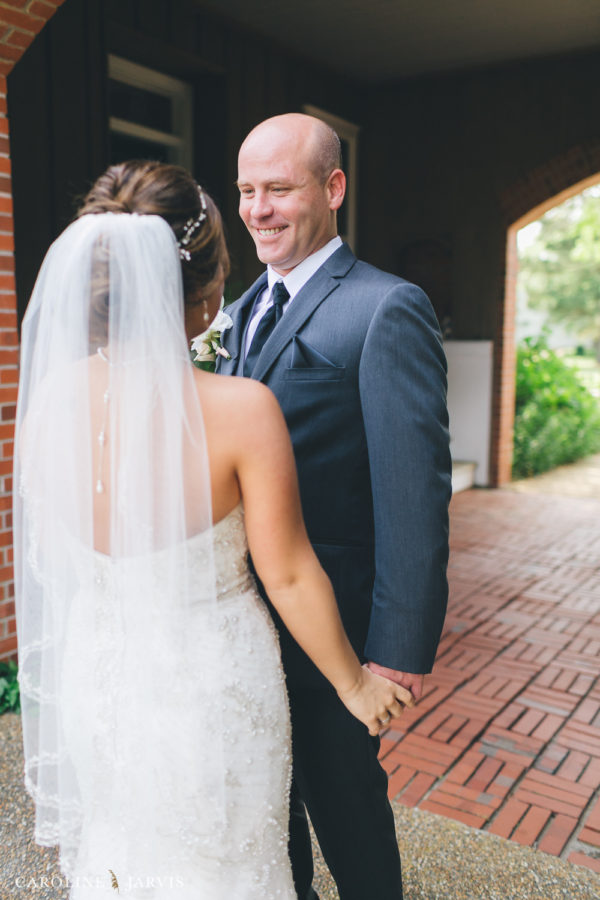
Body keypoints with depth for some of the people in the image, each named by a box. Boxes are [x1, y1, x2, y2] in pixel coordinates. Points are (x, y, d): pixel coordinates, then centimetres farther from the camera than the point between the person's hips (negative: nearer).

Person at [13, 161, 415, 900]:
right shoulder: (240, 408, -26)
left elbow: (46, 564, 1)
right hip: (209, 688, -3)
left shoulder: (45, 402, -13)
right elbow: (289, 575, -18)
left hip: (92, 679, 4)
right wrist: (354, 684, -2)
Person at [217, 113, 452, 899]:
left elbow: (413, 489, -21)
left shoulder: (387, 310, -17)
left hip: (329, 622, -7)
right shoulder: (249, 307, 8)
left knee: (343, 798, 14)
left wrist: (401, 648, -20)